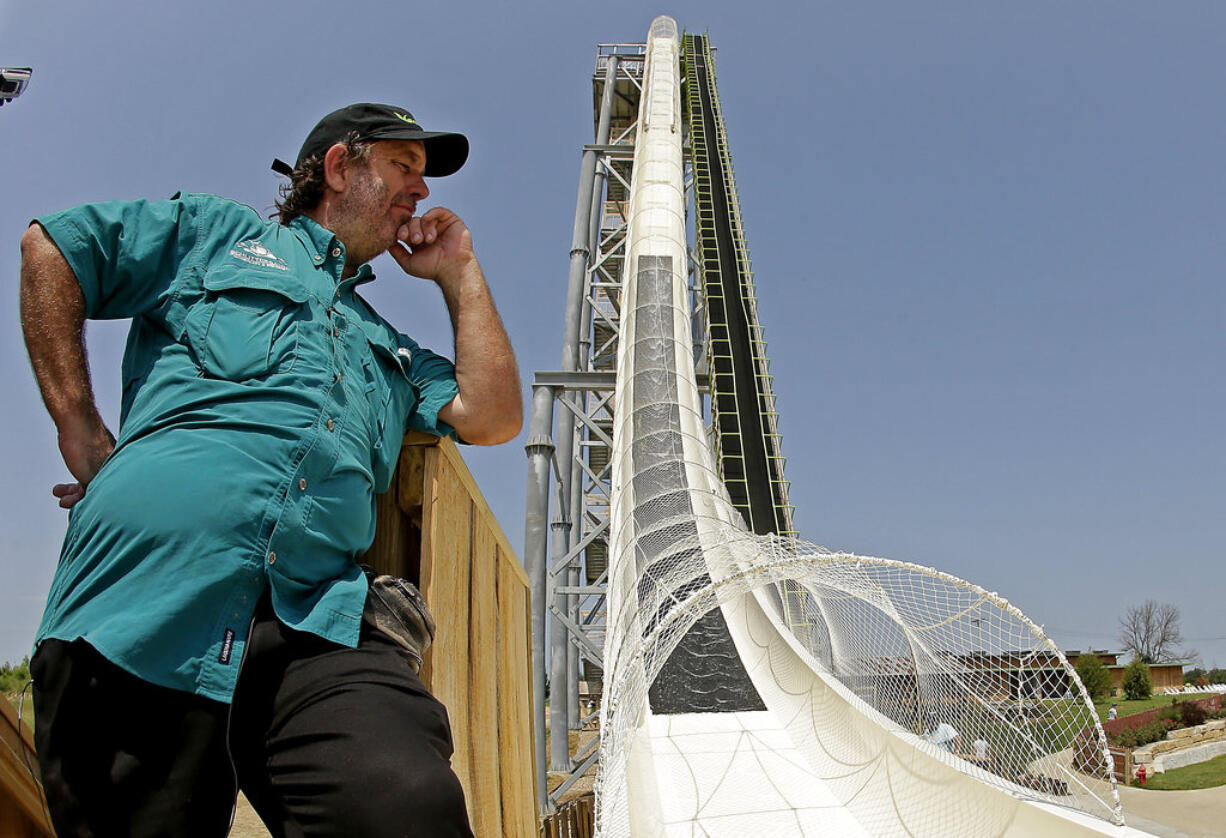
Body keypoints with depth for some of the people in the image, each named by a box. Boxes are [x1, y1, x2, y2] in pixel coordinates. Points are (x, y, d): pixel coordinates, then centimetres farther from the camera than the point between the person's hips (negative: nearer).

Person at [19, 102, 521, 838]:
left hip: (319, 624, 2)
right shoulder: (223, 230, 23)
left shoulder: (392, 350, 32)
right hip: (149, 587, -1)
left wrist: (459, 272, 27)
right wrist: (81, 430, 8)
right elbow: (49, 248, 18)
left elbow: (493, 417, 19)